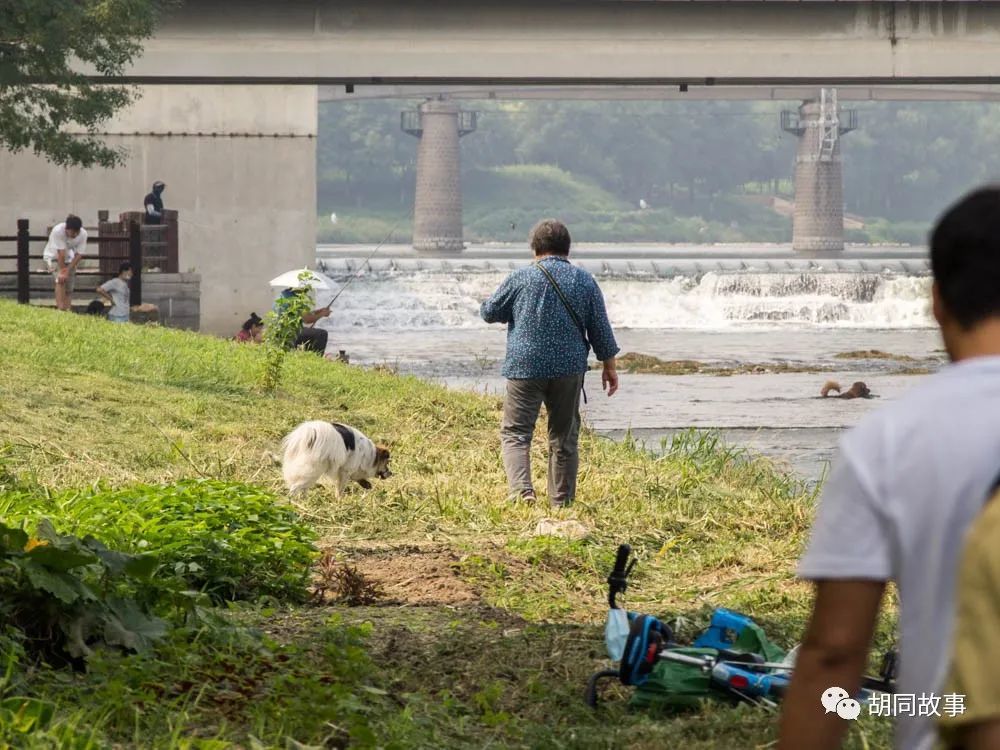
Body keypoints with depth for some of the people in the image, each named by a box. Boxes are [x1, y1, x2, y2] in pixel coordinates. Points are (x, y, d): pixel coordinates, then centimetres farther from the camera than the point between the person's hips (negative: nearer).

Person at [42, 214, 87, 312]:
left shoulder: (83, 234, -23)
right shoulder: (58, 231, -35)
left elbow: (78, 255, -20)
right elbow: (61, 253, -32)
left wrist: (67, 270, -26)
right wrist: (62, 271, -29)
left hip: (69, 258, 4)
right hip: (53, 256, -4)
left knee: (69, 287, 0)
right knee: (60, 279, -26)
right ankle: (60, 308, -31)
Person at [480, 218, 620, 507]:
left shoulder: (521, 278, -2)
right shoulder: (584, 281, 4)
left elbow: (489, 312, 7)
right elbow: (601, 329, 6)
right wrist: (609, 366, 15)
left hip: (525, 367, -2)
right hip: (569, 370, 2)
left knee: (515, 432, 0)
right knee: (564, 437, 11)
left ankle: (521, 489, -21)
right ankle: (561, 500, 15)